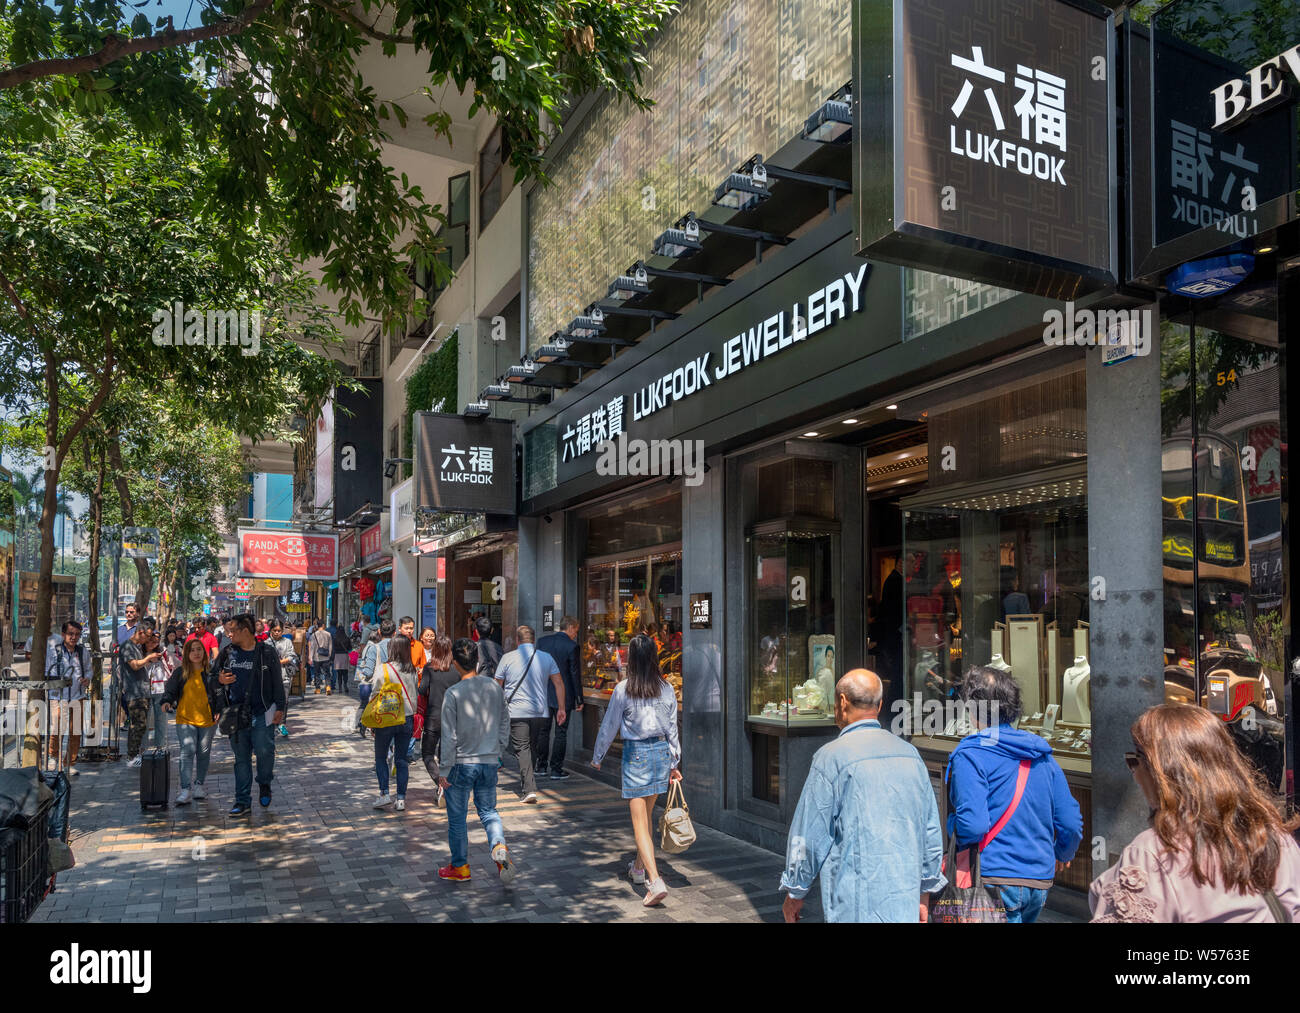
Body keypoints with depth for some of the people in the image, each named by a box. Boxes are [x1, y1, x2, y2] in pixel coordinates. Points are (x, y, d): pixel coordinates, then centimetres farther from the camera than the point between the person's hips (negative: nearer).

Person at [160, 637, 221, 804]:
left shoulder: (210, 672, 1)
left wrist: (218, 711, -8)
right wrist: (166, 701, -12)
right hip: (185, 719, -1)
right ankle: (185, 790, -13)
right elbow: (170, 691, 8)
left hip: (207, 720, 1)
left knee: (203, 753, 11)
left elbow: (218, 694, 5)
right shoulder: (180, 672, 2)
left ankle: (199, 784, 27)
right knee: (187, 752, -12)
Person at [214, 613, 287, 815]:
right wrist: (219, 680, -4)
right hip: (236, 714, 3)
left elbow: (277, 682, 2)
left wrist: (279, 708, -3)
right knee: (241, 758, 7)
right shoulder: (227, 653, 8)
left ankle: (265, 783, 17)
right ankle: (242, 801, 16)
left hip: (261, 714, -3)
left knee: (264, 751, -13)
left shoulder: (267, 653, -1)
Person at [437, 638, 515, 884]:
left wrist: (444, 770, -5)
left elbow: (449, 737, -13)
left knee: (457, 817, 12)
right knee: (488, 810, 16)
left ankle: (460, 867, 22)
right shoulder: (494, 687, -1)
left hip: (461, 763, -4)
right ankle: (499, 847, -9)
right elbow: (505, 723, 8)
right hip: (490, 762, 4)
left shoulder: (453, 694, -15)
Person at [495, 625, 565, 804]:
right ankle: (527, 784, 27)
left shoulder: (508, 658, -2)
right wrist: (561, 708, 9)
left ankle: (529, 789, -12)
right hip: (540, 712, 3)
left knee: (521, 749, -2)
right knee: (530, 746, 18)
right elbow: (559, 683, 4)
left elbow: (497, 685, 5)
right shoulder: (546, 658, 5)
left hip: (516, 711, -3)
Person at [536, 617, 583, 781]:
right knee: (561, 733, 4)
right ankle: (556, 770, 7)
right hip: (563, 696, -5)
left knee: (543, 730, 15)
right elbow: (575, 674, -10)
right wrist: (579, 700, -3)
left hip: (543, 694, 5)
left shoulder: (542, 641, 3)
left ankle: (541, 766, 22)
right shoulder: (571, 646, -12)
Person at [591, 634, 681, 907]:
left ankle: (655, 881, -13)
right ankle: (639, 867, 37)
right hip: (661, 751, 5)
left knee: (640, 822, -2)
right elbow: (672, 728, 5)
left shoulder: (623, 689, -11)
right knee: (647, 814, 22)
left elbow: (609, 726, -2)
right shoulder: (666, 688, 0)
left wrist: (597, 757, 12)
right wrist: (674, 762, 14)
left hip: (635, 753, -5)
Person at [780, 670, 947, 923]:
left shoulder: (831, 757, -10)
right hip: (905, 903, 6)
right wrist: (925, 892, 22)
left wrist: (794, 894, 5)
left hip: (854, 904, -6)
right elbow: (932, 833, 13)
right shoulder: (910, 753, 8)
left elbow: (810, 835, -7)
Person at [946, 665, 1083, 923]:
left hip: (995, 880, -7)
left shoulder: (970, 755, -10)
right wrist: (1062, 854, 29)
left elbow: (973, 825, -20)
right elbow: (1072, 822, 9)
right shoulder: (1043, 756, 10)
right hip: (1040, 882, 7)